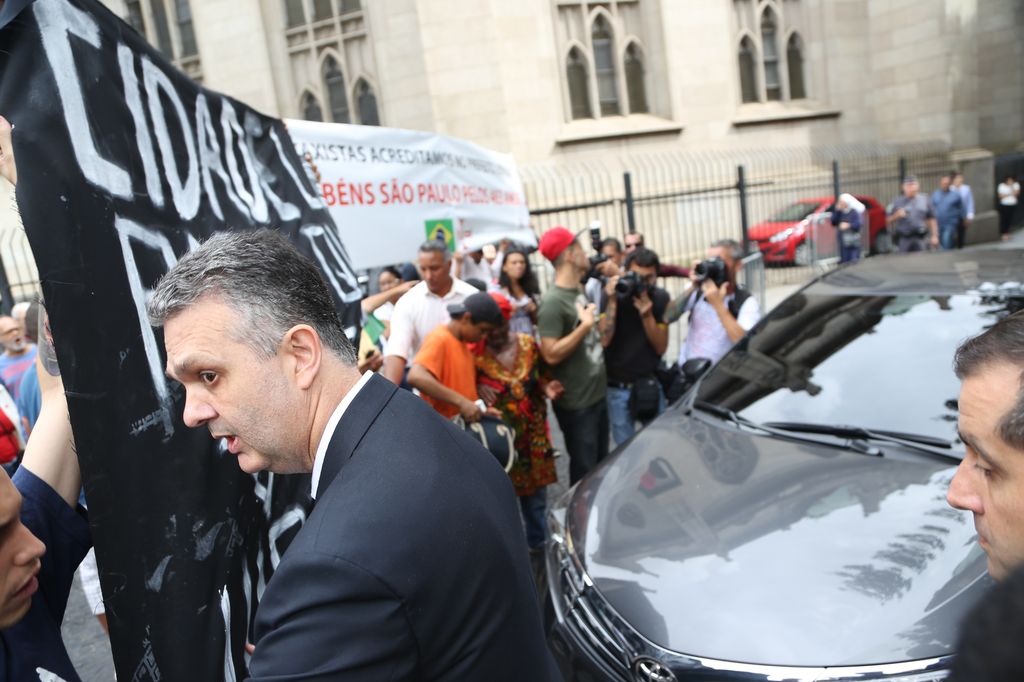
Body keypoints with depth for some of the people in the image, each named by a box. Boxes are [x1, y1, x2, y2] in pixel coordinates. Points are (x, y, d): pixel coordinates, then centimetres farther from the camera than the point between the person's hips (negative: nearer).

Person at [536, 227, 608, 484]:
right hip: (576, 403, -9)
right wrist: (584, 326, -23)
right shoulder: (553, 302, -19)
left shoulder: (580, 293, 9)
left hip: (597, 395, 9)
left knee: (602, 464, 21)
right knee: (585, 471, 5)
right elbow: (551, 355, -25)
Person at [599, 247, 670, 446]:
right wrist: (612, 301, -25)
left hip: (651, 385, 2)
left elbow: (661, 347, -7)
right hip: (618, 388, -2)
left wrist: (647, 314, -21)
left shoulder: (661, 298, -3)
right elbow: (604, 340, -20)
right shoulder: (612, 295, -9)